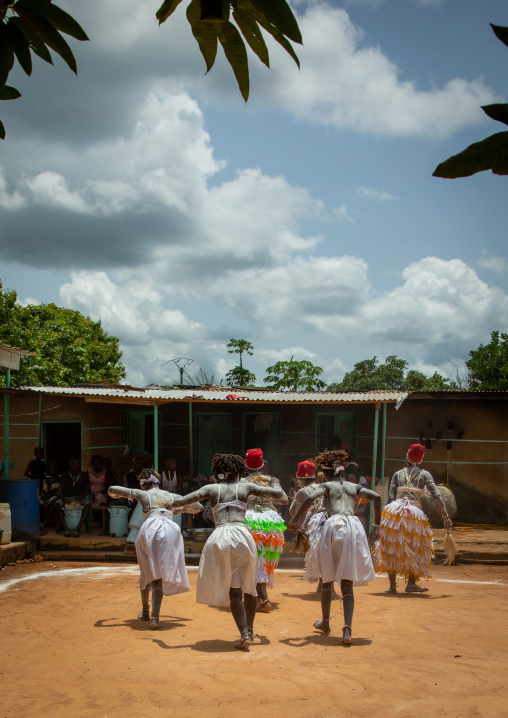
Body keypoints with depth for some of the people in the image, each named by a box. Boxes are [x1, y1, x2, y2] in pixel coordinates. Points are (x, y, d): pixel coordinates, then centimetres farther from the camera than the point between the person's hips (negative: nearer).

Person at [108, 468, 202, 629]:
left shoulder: (142, 494, 21)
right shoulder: (172, 496, 28)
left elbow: (112, 489, 20)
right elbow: (198, 507, 38)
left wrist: (116, 496, 44)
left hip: (150, 528, -1)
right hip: (170, 530, 1)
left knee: (147, 572, 20)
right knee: (160, 574, 3)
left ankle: (145, 611, 33)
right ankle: (155, 617, -12)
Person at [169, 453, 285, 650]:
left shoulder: (211, 488, 14)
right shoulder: (246, 487, 15)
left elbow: (182, 501, 5)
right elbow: (278, 494, 14)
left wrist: (172, 505, 27)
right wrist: (273, 485, 36)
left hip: (220, 538, 0)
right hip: (242, 536, 0)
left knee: (233, 588, 8)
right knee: (248, 585, 21)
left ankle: (244, 633, -6)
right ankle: (249, 629, 31)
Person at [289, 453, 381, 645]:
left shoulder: (326, 486, 13)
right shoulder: (354, 487, 23)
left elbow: (311, 498, -8)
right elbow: (376, 497, 10)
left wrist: (295, 520, -1)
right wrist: (376, 526, 11)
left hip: (334, 525, -2)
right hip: (354, 526, 3)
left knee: (328, 579, 18)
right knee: (347, 584, 4)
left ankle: (325, 622, 33)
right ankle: (347, 629, -14)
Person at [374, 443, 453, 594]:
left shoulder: (397, 474, 15)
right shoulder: (424, 474, 10)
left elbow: (390, 498, 8)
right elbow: (436, 496, 0)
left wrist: (383, 518, 11)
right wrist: (445, 516, 2)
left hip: (395, 510, 1)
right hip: (415, 513, -1)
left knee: (392, 549, 7)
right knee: (415, 550, 11)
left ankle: (392, 585, 6)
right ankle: (411, 583, 3)